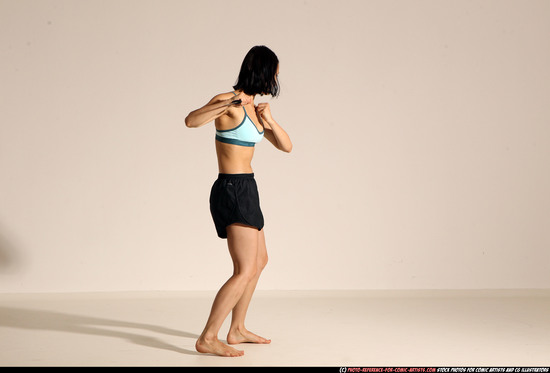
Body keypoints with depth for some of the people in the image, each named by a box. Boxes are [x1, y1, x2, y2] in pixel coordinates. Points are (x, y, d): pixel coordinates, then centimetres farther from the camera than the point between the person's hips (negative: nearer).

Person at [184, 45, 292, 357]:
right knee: (245, 271, -13)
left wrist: (269, 120, -8)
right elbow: (191, 121, -32)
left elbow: (286, 146, 10)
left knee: (260, 261, 21)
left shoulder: (253, 107, 12)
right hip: (233, 191, -10)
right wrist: (228, 104, -42)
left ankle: (237, 330, 30)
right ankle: (208, 339, -9)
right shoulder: (228, 100, -14)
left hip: (245, 190, 10)